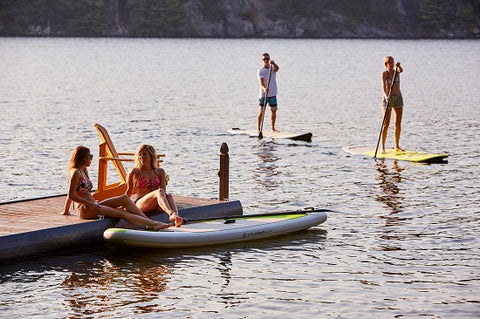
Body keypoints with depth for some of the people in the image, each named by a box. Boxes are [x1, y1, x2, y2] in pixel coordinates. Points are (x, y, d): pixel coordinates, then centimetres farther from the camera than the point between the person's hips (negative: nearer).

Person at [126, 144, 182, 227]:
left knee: (169, 196, -33)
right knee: (159, 192, -34)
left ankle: (176, 220, -62)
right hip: (140, 203, -3)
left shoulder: (160, 172, 16)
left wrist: (165, 195, -14)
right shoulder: (135, 172, 9)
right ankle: (171, 214, -65)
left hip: (156, 206, 3)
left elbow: (164, 190, 8)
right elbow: (129, 191, 19)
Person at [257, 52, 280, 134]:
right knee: (261, 112, -5)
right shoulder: (260, 71, -9)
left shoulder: (272, 67, 2)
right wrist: (264, 88, -43)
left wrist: (273, 63, -45)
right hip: (263, 95, -4)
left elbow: (277, 68, -23)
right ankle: (258, 129, -1)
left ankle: (273, 128, 20)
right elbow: (261, 82, -22)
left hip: (273, 94, 4)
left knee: (274, 111, 9)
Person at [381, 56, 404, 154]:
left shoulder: (396, 71, 3)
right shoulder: (384, 73, -9)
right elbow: (383, 86, -23)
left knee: (398, 123, 6)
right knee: (386, 124, -7)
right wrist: (386, 95, -41)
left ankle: (397, 146, 15)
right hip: (388, 98, -5)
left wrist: (398, 66, -43)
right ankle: (383, 148, -4)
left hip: (398, 98, 5)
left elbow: (401, 70, -21)